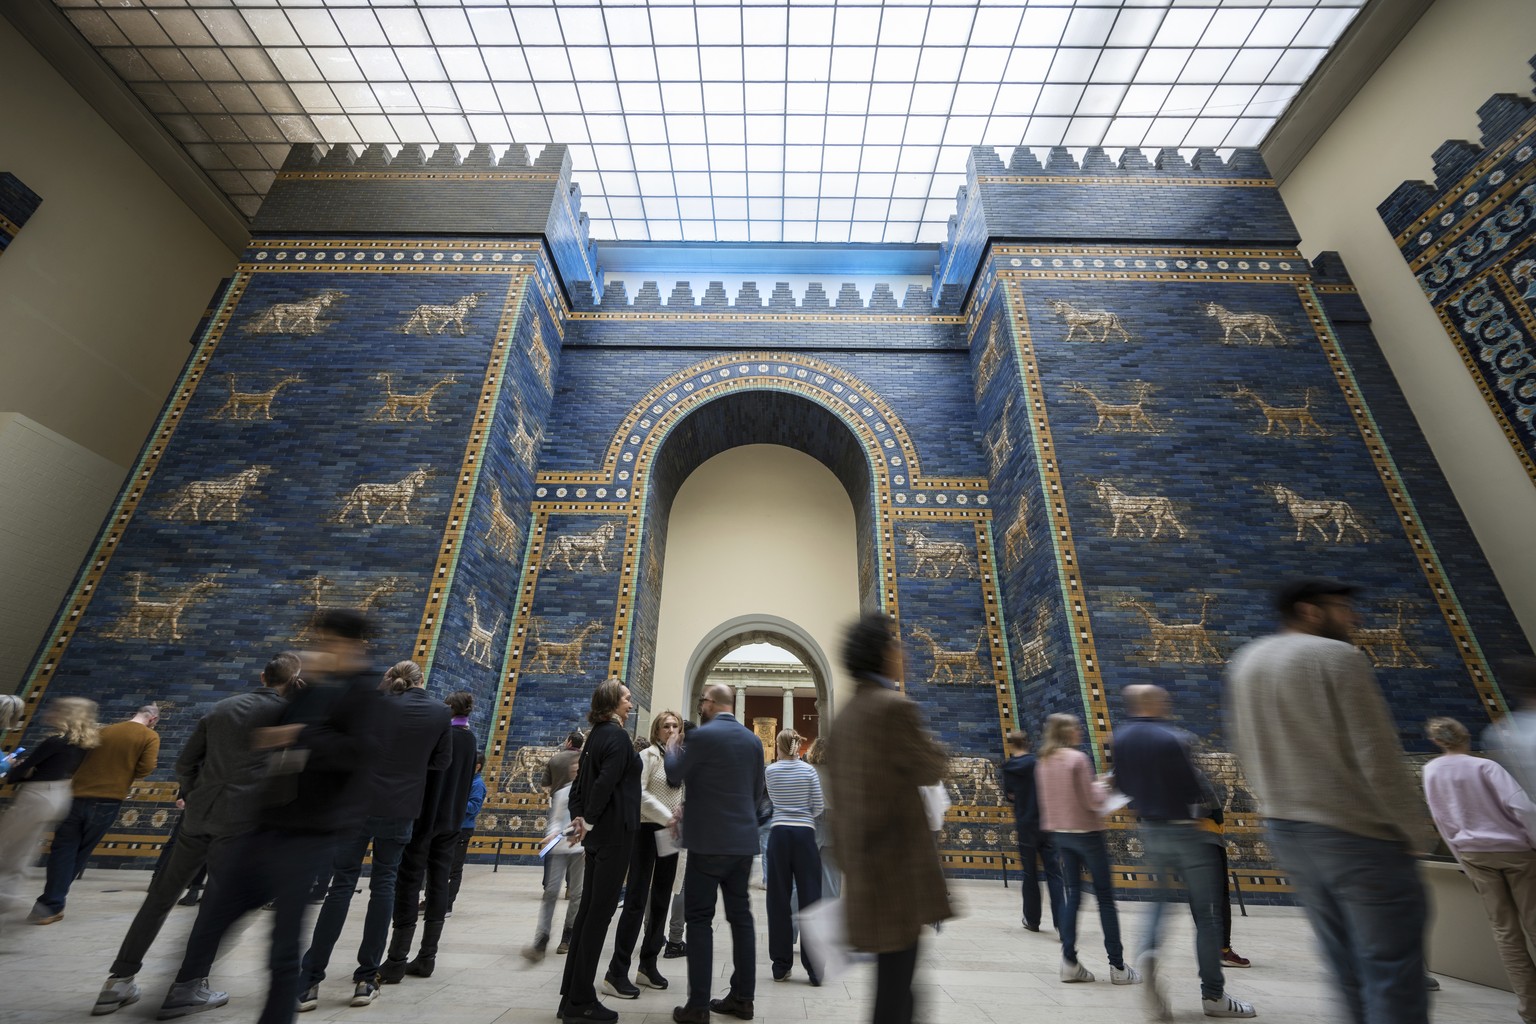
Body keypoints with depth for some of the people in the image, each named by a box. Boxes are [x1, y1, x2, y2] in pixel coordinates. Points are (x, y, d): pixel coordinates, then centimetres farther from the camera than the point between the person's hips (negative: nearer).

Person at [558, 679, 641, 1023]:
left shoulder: (596, 735, 12)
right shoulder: (617, 736, -15)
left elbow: (579, 783, 14)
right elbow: (606, 782, -24)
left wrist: (580, 819, 8)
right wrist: (589, 822, -12)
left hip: (598, 832, 9)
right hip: (614, 832, -9)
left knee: (588, 910, 14)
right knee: (600, 912, -1)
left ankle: (572, 995, 23)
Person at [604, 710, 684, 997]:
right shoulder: (648, 755, -9)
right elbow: (638, 792, -17)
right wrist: (667, 817, -20)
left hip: (669, 834, 6)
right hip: (647, 830, -6)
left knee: (661, 901, 11)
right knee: (637, 900, -5)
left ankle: (648, 965, 24)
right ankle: (616, 972, 4)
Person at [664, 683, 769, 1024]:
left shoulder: (702, 736, -14)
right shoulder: (753, 740, 5)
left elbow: (674, 776, -2)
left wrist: (672, 747, 16)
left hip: (709, 841, -6)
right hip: (743, 840, 6)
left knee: (700, 919, 4)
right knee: (740, 915, 14)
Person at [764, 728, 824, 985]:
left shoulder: (770, 771, 2)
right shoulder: (808, 770, -2)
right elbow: (819, 807, 1)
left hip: (779, 834, 1)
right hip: (804, 834, -1)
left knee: (779, 899, 8)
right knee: (810, 898, 4)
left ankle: (781, 965, 14)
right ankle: (814, 968, 6)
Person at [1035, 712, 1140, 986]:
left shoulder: (1043, 762, 5)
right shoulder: (1078, 758, -16)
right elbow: (1092, 801, -16)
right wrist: (1102, 787, 5)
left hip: (1059, 832, 6)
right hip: (1086, 832, -6)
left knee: (1071, 894, 12)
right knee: (1105, 896, 7)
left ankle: (1069, 962, 11)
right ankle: (1117, 966, 14)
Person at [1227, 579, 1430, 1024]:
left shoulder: (1244, 663, 8)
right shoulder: (1338, 657, -11)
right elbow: (1378, 757, -13)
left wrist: (1277, 806, 16)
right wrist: (1413, 832, -2)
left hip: (1285, 833, 6)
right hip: (1357, 834, -6)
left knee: (1347, 972, 17)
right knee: (1392, 976, 3)